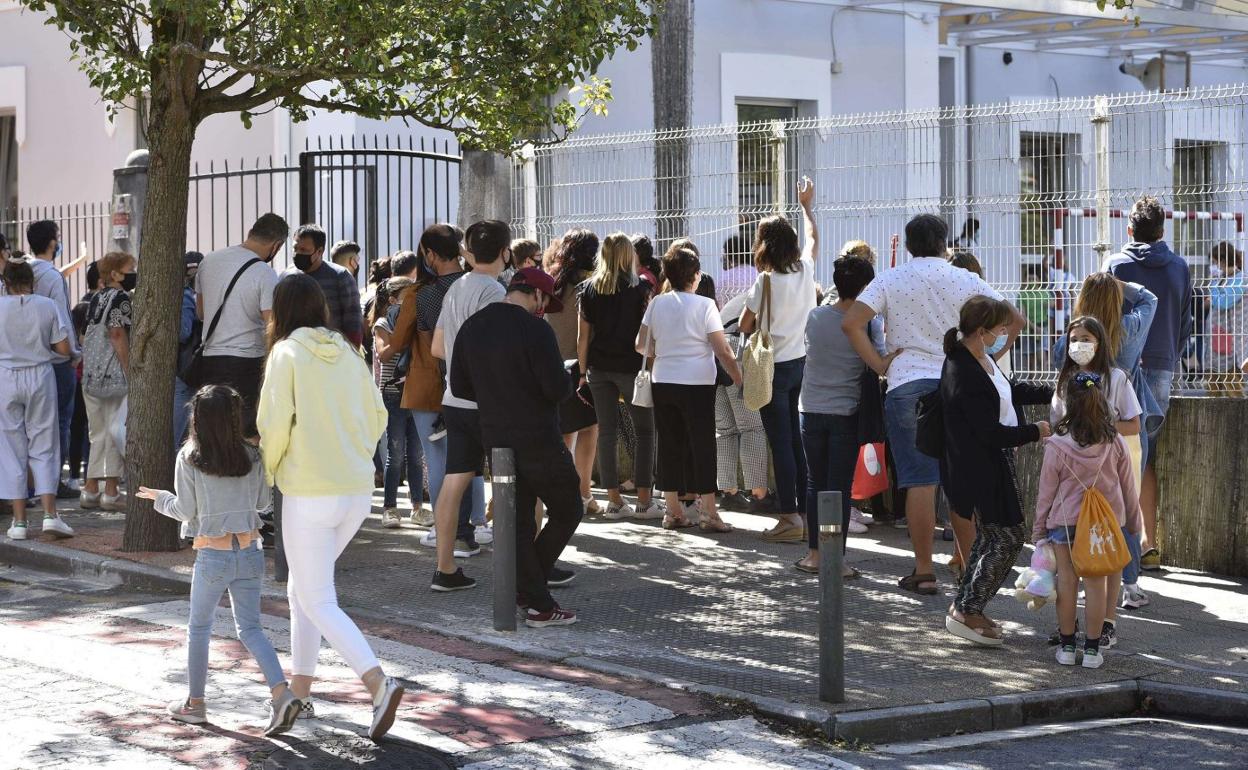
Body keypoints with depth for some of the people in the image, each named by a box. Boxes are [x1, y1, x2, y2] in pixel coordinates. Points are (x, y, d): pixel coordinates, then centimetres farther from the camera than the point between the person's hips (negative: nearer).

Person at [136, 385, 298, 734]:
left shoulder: (189, 458, -9)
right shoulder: (251, 457, 0)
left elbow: (186, 510, -5)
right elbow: (262, 501, 8)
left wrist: (160, 498, 14)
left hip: (212, 555, -3)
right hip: (250, 551, 3)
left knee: (199, 627, 14)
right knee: (250, 627, 7)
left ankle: (194, 703, 23)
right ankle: (281, 693, -10)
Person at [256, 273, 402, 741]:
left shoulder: (287, 354, -7)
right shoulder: (348, 354, 8)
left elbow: (275, 422, -13)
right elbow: (376, 417, 10)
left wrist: (269, 469, 5)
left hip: (309, 493, -6)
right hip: (358, 491, 6)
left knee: (318, 602, -2)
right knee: (303, 589, 22)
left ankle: (378, 683, -19)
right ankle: (300, 686, 25)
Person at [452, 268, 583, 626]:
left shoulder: (471, 328, 7)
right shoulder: (535, 329, -16)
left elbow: (459, 385, 13)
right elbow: (558, 388, -20)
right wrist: (567, 384, 2)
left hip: (496, 440, 7)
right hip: (539, 441, -7)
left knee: (517, 521, 11)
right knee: (566, 511, 8)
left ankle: (537, 601, 9)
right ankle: (537, 604, 4)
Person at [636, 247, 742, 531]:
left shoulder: (657, 303, 3)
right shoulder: (704, 306, -9)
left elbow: (642, 346, 8)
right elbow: (723, 351, -11)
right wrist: (739, 379, -1)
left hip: (662, 382, 4)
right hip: (696, 383, -4)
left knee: (670, 445, 10)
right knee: (702, 445, 1)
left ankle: (673, 511, 14)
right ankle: (708, 513, 1)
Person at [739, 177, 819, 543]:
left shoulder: (766, 281, -16)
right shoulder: (805, 269, 1)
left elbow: (745, 325, -8)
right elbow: (813, 238, 23)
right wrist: (806, 205, 38)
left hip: (774, 367, -6)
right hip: (802, 362, 6)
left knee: (781, 443, -4)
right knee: (796, 441, 12)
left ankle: (790, 518, -5)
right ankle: (806, 514, 14)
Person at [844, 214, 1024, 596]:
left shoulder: (889, 280, 2)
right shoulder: (964, 280, 5)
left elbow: (851, 323, -10)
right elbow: (1014, 318, 2)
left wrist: (879, 365, -4)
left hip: (907, 384, -1)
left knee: (919, 481, -1)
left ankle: (923, 571, 0)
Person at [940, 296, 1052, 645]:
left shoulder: (981, 359, 6)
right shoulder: (964, 375, -26)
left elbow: (1011, 391, 24)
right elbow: (991, 433, -25)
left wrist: (1053, 393, 18)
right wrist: (1036, 432, -13)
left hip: (994, 464, 10)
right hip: (978, 470, -10)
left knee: (990, 536, 17)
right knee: (1008, 538, -4)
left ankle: (966, 607, 26)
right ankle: (966, 612, 3)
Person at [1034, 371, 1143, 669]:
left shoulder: (1057, 447, -11)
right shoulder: (1115, 444, -5)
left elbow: (1046, 491, -4)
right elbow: (1128, 488, 4)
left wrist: (1040, 529, 8)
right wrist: (1134, 522, 18)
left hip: (1065, 521, -1)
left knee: (1067, 581, 8)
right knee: (1096, 584, 7)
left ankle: (1067, 646, 15)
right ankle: (1092, 649, 11)